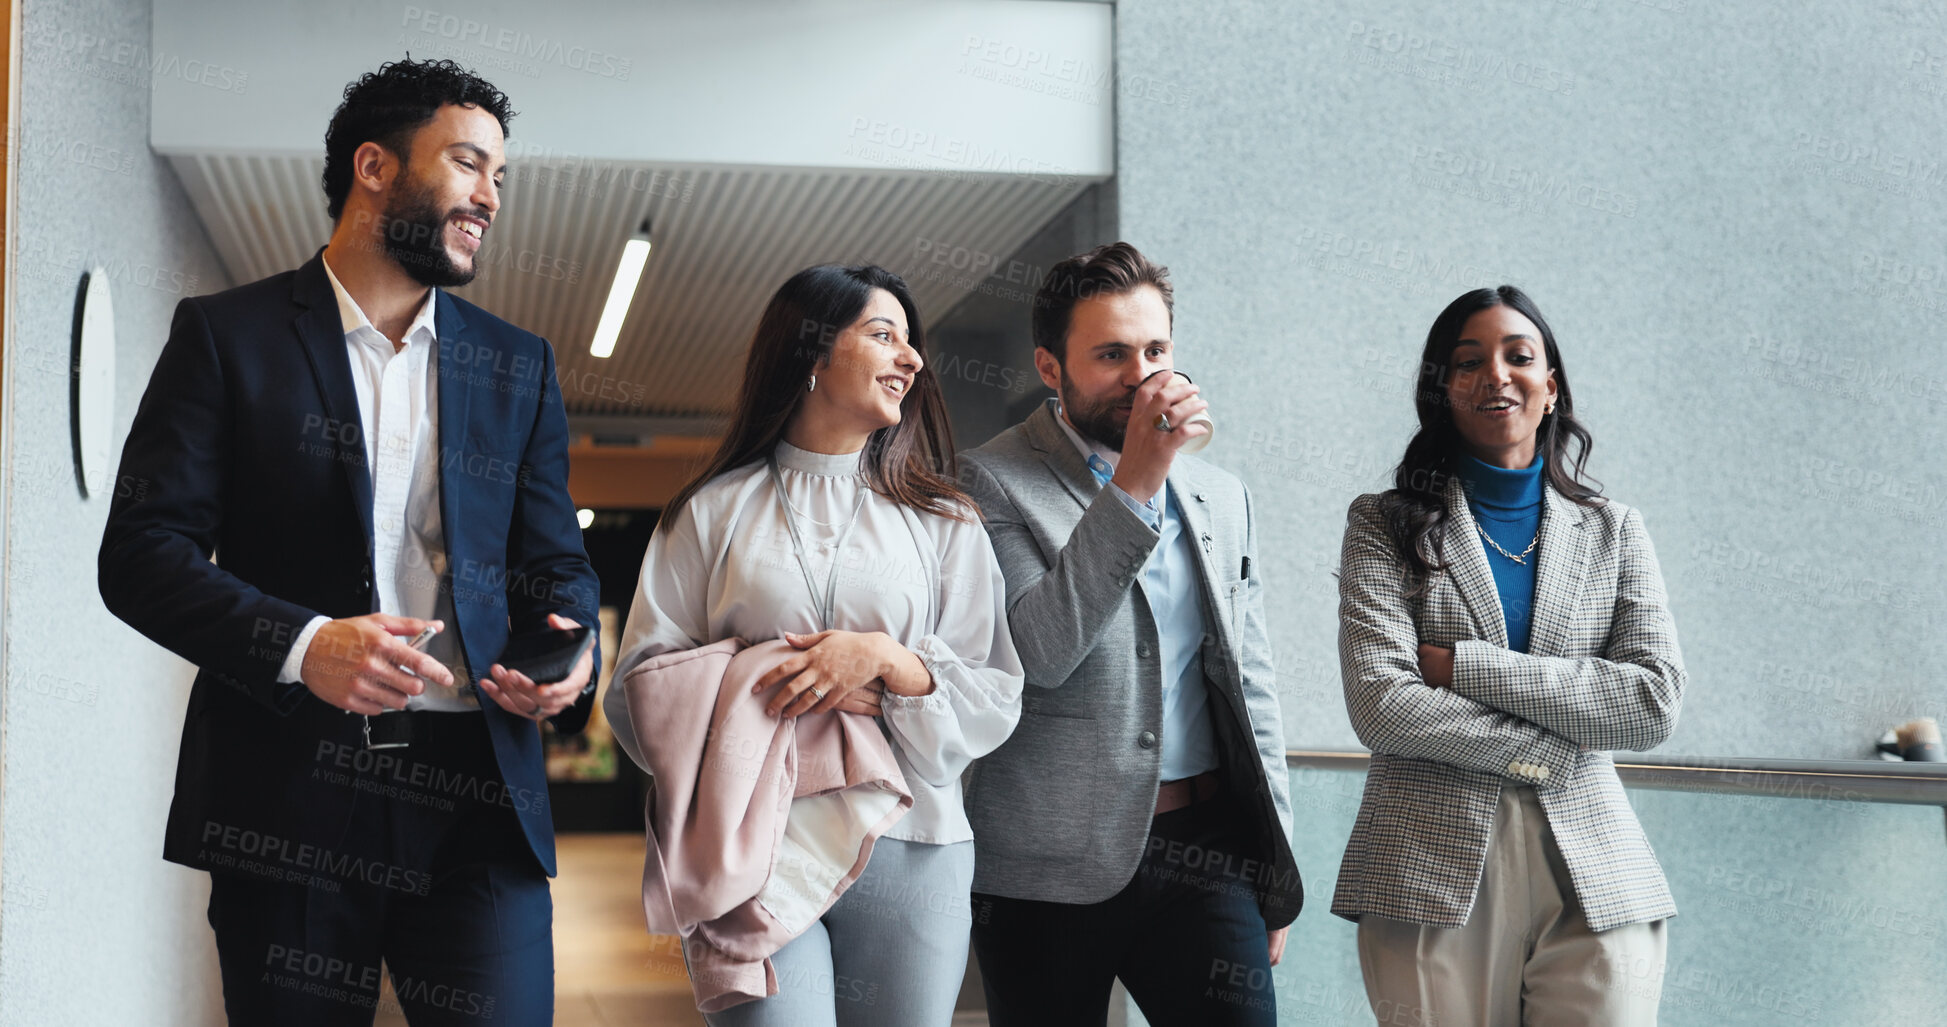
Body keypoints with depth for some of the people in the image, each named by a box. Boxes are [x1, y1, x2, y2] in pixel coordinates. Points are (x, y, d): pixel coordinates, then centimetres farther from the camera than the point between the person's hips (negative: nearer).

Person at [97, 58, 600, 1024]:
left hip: (477, 796, 2)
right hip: (288, 795, -2)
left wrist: (570, 653, -7)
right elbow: (139, 554, -3)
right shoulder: (227, 335, 4)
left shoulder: (519, 365, 15)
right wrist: (301, 645, -18)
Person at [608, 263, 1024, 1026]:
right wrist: (787, 684, -10)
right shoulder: (714, 510, 11)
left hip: (907, 849, 2)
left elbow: (996, 697, 6)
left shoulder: (943, 521, 14)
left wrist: (887, 661, -11)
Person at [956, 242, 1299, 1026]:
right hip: (1048, 871, -4)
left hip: (1204, 850, 4)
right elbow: (1038, 652, -18)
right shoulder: (990, 483, -4)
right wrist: (1132, 484, -21)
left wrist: (1274, 872, 14)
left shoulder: (1222, 497, 13)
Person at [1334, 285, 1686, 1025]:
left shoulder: (1614, 532, 12)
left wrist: (1465, 667, -8)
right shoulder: (1385, 526, 5)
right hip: (1433, 876, -2)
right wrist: (1547, 753, -6)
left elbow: (1654, 703, -2)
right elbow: (1378, 705, -8)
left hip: (1591, 875, 2)